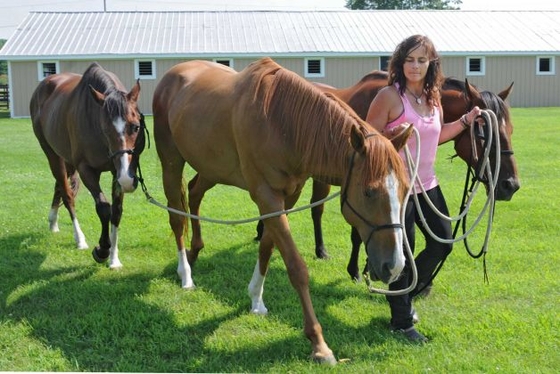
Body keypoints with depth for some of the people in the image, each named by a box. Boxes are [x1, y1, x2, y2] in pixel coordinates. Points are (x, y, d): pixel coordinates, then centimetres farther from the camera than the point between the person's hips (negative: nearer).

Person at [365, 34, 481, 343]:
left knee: (442, 242, 16)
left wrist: (466, 120, 10)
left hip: (427, 184, 8)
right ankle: (401, 321, 16)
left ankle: (405, 292, 36)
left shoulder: (433, 97, 7)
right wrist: (395, 134, -30)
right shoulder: (389, 96, -15)